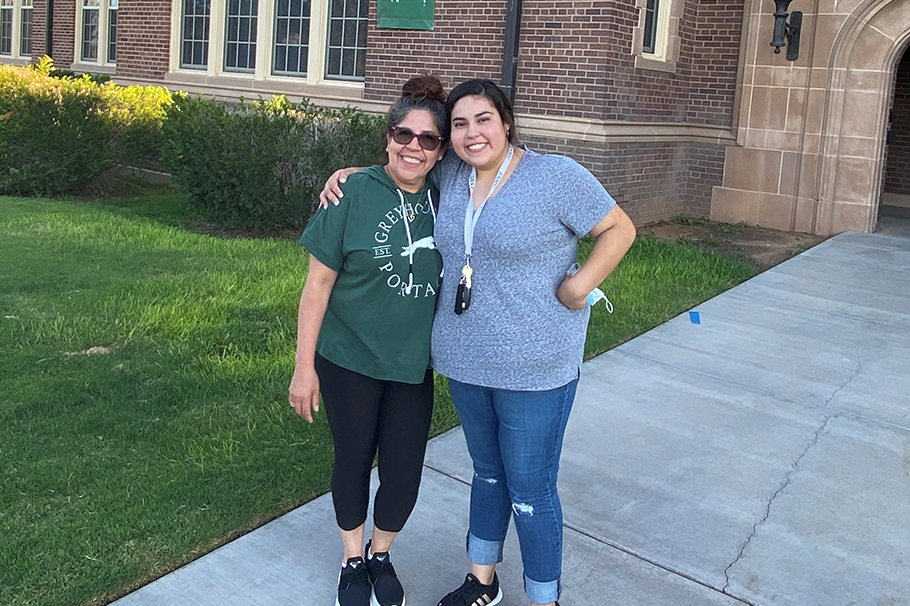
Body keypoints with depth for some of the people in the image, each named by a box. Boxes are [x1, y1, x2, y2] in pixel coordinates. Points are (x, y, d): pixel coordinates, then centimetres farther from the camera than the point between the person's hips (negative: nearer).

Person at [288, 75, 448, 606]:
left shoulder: (444, 200, -3)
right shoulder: (354, 194, -14)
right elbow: (318, 283, -10)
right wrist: (305, 366, -10)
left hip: (413, 365, 3)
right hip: (350, 362, -3)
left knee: (404, 476, 6)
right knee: (353, 462, 14)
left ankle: (382, 554, 36)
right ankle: (353, 562, 38)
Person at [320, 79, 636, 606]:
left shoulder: (557, 176, -12)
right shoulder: (449, 175, 5)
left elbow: (619, 229, -7)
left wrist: (579, 286, -17)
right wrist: (349, 174, 9)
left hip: (535, 369, -6)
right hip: (465, 361, 6)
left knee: (530, 492, 4)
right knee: (488, 473, 22)